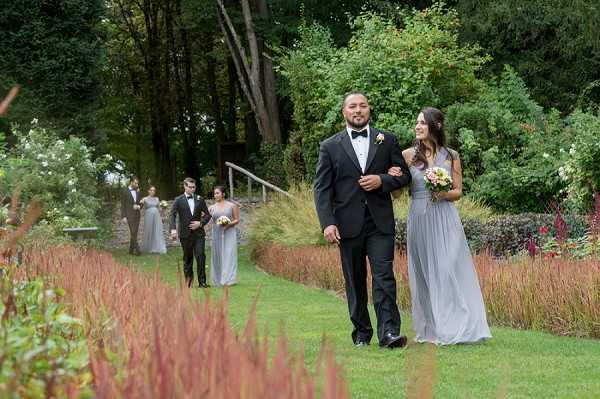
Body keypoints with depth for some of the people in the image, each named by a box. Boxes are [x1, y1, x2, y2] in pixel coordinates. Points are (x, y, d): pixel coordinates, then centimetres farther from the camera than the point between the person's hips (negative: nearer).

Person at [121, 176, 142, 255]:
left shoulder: (137, 191, 11)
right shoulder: (124, 191, -6)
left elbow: (141, 203, 15)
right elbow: (123, 205, -6)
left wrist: (138, 207, -10)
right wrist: (124, 217, -12)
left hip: (137, 215, 6)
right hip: (129, 215, -6)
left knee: (134, 233, 5)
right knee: (133, 233, -13)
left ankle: (131, 250, 12)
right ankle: (137, 249, -17)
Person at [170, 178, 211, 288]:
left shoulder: (199, 199, 8)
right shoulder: (178, 200, 1)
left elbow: (207, 215, 12)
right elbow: (172, 215, -8)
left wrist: (201, 223, -6)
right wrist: (173, 229, -22)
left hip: (198, 232, 1)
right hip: (185, 233, -1)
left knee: (200, 256, -9)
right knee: (187, 257, 7)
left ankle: (202, 281, -7)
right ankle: (188, 278, 21)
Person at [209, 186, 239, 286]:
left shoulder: (232, 206, 2)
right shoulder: (212, 207, 7)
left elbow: (237, 220, 3)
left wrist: (229, 224, -14)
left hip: (229, 234, -2)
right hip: (217, 234, 3)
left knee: (229, 255, -7)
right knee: (217, 256, 3)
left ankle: (228, 279, -7)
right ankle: (218, 279, 8)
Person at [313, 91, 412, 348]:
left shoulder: (387, 141, 9)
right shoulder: (330, 146, 5)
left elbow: (404, 175, 11)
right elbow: (322, 188, 1)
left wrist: (381, 181, -10)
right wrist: (327, 223, -11)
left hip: (380, 223, 0)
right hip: (348, 225, 0)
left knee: (384, 276, -11)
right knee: (355, 282, 7)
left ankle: (388, 332, -15)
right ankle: (361, 333, 17)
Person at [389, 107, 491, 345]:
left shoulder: (451, 156, 5)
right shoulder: (408, 155, 4)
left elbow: (458, 191, 9)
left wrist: (444, 194, -11)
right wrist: (393, 177, -16)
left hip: (445, 220, -1)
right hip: (419, 218, 1)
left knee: (448, 270, -7)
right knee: (424, 272, 5)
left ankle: (452, 327, 0)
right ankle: (430, 329, 12)